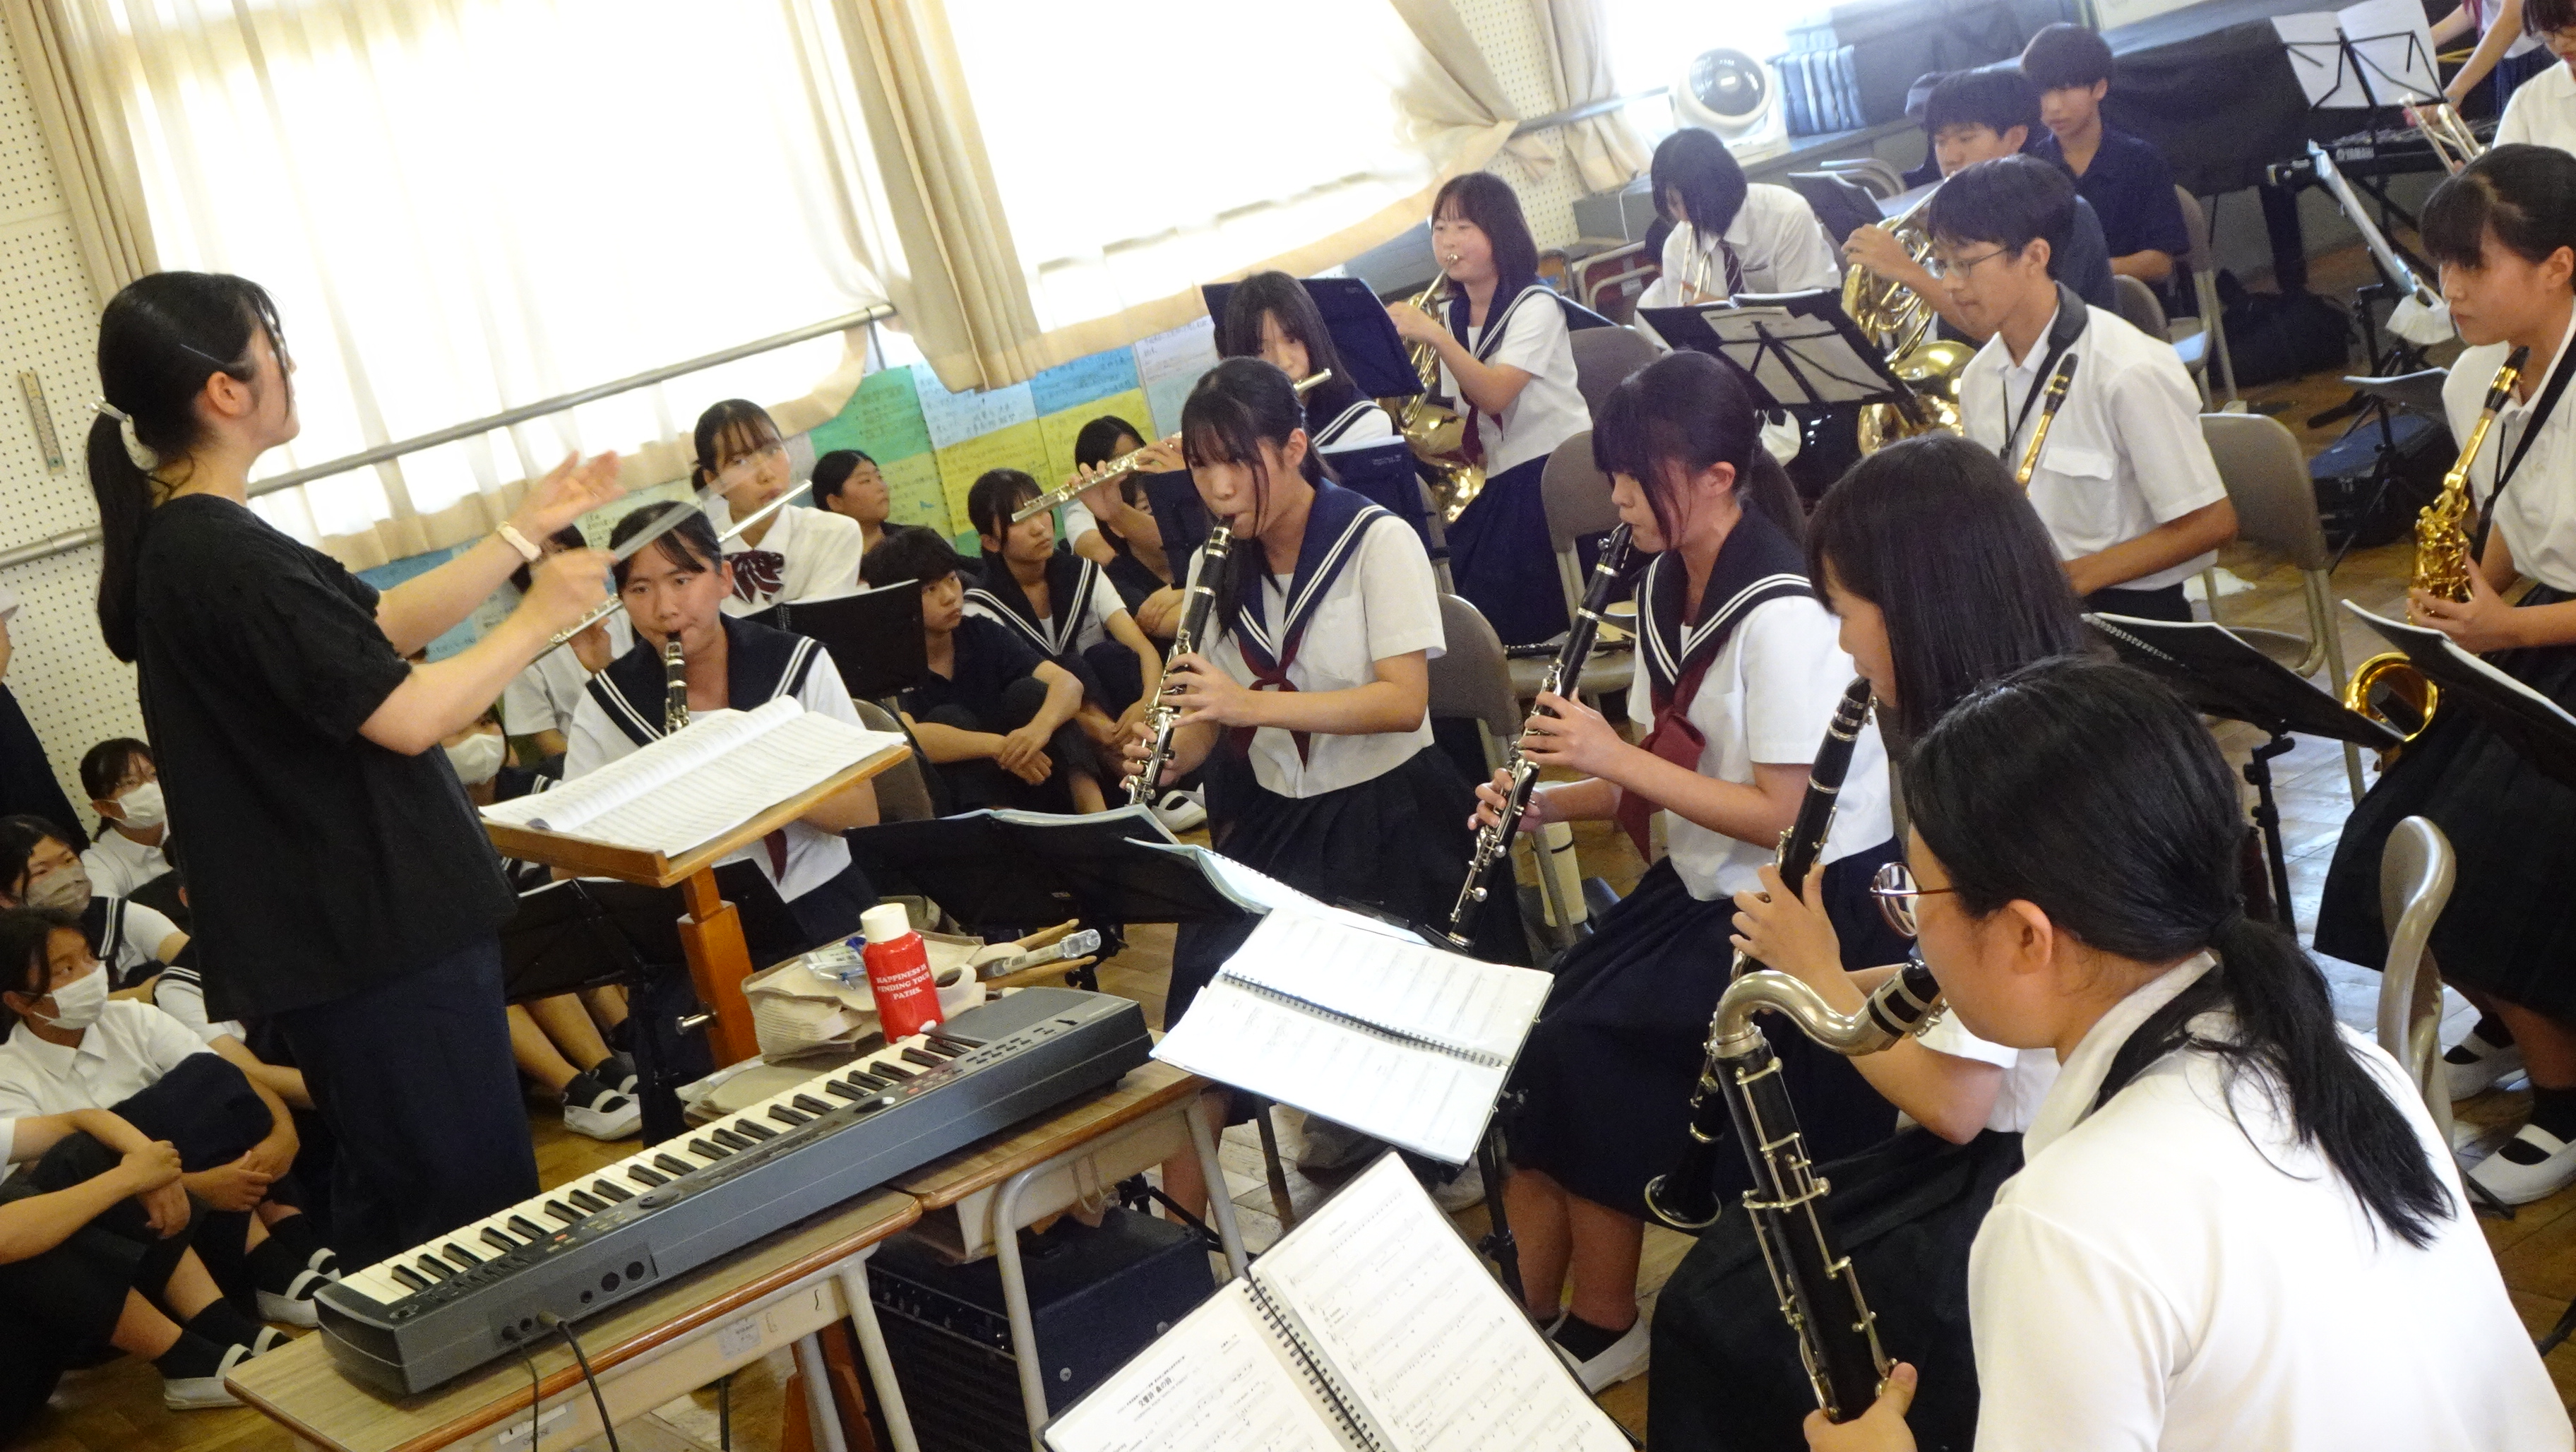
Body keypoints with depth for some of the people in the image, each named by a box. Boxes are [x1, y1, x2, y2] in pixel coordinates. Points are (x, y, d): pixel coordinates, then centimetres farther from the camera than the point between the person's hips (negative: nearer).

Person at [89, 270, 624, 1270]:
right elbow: (411, 717, -22)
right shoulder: (230, 557, -23)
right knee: (482, 1217, -1)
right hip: (386, 941, -10)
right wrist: (539, 619, -7)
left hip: (329, 936, 10)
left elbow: (384, 628, 14)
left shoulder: (175, 543, 10)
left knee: (391, 1209, 22)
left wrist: (528, 530, 14)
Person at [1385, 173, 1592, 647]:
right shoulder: (1452, 315, 10)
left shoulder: (1536, 305, -11)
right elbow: (1463, 415, 10)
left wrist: (1433, 335, -34)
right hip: (1497, 479, 7)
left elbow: (1494, 395, -26)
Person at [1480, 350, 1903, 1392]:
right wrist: (1547, 803, -5)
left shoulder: (1781, 617, -21)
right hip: (1700, 886, 8)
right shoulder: (1667, 589, 5)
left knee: (1589, 1046, -19)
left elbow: (1780, 815, -21)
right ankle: (1528, 1307, 0)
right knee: (1532, 1027, -10)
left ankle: (1599, 1327, 0)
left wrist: (1617, 759, -22)